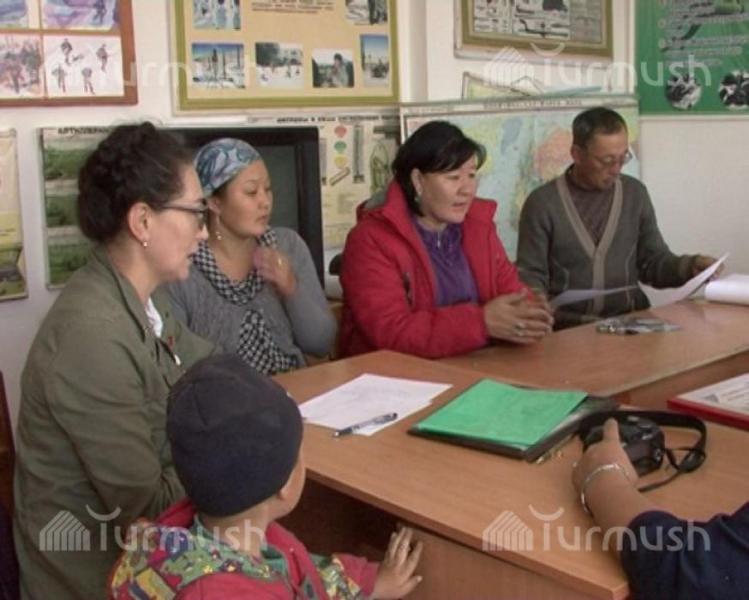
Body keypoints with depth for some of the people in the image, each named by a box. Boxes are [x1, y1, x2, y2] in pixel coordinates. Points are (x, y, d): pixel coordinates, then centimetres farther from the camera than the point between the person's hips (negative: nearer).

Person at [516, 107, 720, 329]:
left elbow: (653, 262, 14)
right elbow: (531, 274, -3)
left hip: (630, 320, 3)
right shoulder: (542, 203, -4)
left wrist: (690, 266, -5)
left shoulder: (635, 194, 8)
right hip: (568, 326, -3)